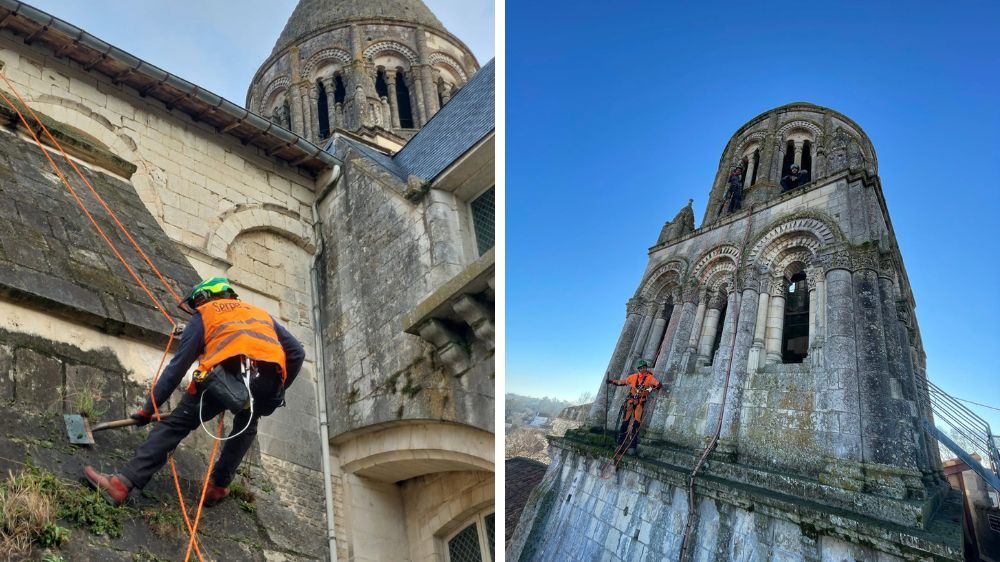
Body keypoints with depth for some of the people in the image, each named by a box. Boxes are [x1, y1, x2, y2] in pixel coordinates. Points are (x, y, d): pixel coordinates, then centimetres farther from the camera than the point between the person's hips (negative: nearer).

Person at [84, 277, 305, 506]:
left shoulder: (204, 314, 26)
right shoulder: (261, 313, 36)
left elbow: (177, 367, 19)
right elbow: (297, 353, 26)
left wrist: (148, 408, 24)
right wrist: (276, 392, 34)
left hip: (226, 372, -3)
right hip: (269, 380, 4)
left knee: (175, 424, 12)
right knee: (247, 425, 32)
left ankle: (123, 483, 5)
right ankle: (218, 486, 25)